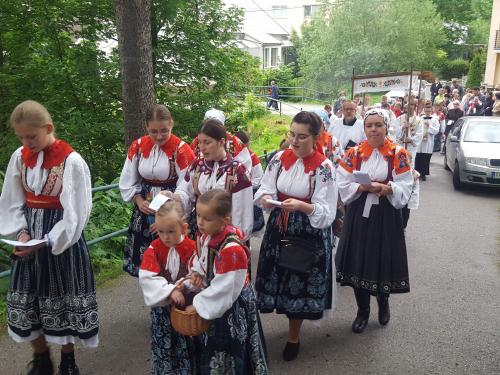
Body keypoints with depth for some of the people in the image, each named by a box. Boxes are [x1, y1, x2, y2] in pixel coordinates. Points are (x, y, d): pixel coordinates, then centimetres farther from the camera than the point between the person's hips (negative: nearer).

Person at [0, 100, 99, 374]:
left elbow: (76, 213, -16)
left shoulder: (72, 161, -16)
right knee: (26, 301, 12)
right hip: (29, 240, 5)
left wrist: (45, 243, -22)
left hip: (61, 240, -5)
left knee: (63, 298, 6)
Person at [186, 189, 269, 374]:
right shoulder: (205, 235, -8)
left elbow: (223, 290, -28)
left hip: (232, 308, -7)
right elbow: (198, 258, 11)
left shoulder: (232, 250, -33)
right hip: (211, 298, 8)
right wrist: (195, 273, -10)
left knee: (228, 354, 12)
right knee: (208, 348, 25)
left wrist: (197, 305, -17)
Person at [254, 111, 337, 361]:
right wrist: (265, 198, -21)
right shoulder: (280, 159, -1)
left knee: (300, 283, 8)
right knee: (279, 279, 11)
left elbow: (326, 212, -16)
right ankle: (295, 320, 40)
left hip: (309, 233, -3)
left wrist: (302, 206, -33)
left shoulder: (324, 167, -13)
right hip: (279, 228, 4)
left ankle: (294, 336, 33)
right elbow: (265, 189, 2)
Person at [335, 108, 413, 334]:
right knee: (358, 261, 6)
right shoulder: (354, 153, 1)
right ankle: (362, 311, 27)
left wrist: (387, 189, -23)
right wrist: (366, 187, -17)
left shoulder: (398, 154, -2)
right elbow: (343, 184, -4)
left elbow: (405, 188, -4)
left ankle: (383, 303, 38)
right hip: (359, 215, 1)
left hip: (386, 216, -1)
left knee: (383, 260, 6)